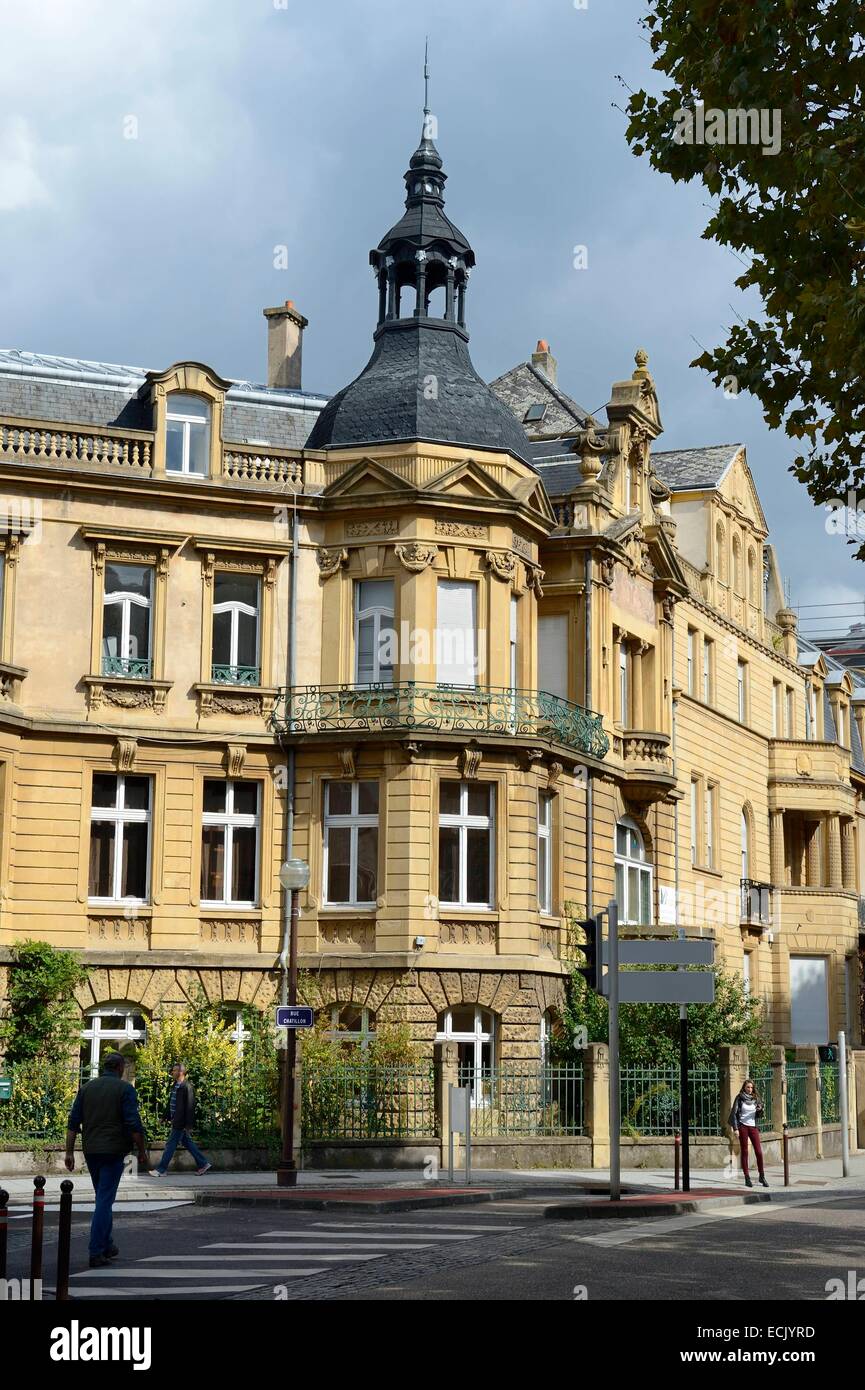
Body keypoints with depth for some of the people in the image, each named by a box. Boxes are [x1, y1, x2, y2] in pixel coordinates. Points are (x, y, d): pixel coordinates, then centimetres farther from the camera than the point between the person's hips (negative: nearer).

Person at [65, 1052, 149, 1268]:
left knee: (104, 1197, 19)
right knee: (104, 1200, -4)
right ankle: (96, 1253, -9)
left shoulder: (87, 1087, 8)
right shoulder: (125, 1089, -6)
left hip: (91, 1151, 5)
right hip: (113, 1151, -5)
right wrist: (142, 1150, -2)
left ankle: (107, 1246, 25)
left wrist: (69, 1152, 7)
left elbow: (73, 1122, 5)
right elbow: (134, 1125, -13)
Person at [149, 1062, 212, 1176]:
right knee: (188, 1143, 14)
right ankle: (203, 1164, 21)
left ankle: (161, 1170, 5)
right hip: (176, 1120, 9)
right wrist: (169, 1117, 16)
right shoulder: (176, 1085, 11)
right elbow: (171, 1103, 18)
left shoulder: (186, 1087, -17)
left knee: (170, 1144, -2)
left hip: (181, 1122, -9)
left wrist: (188, 1124, -20)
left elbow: (190, 1106, -18)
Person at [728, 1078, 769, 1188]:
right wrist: (735, 1128, -10)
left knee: (759, 1152, -4)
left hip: (753, 1127, 3)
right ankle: (747, 1178, 4)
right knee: (744, 1152, 0)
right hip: (742, 1127, -3)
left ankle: (762, 1176, 8)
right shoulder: (739, 1098, 0)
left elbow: (758, 1116, 15)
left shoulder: (756, 1099, 9)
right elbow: (734, 1113, -2)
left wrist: (760, 1110, -8)